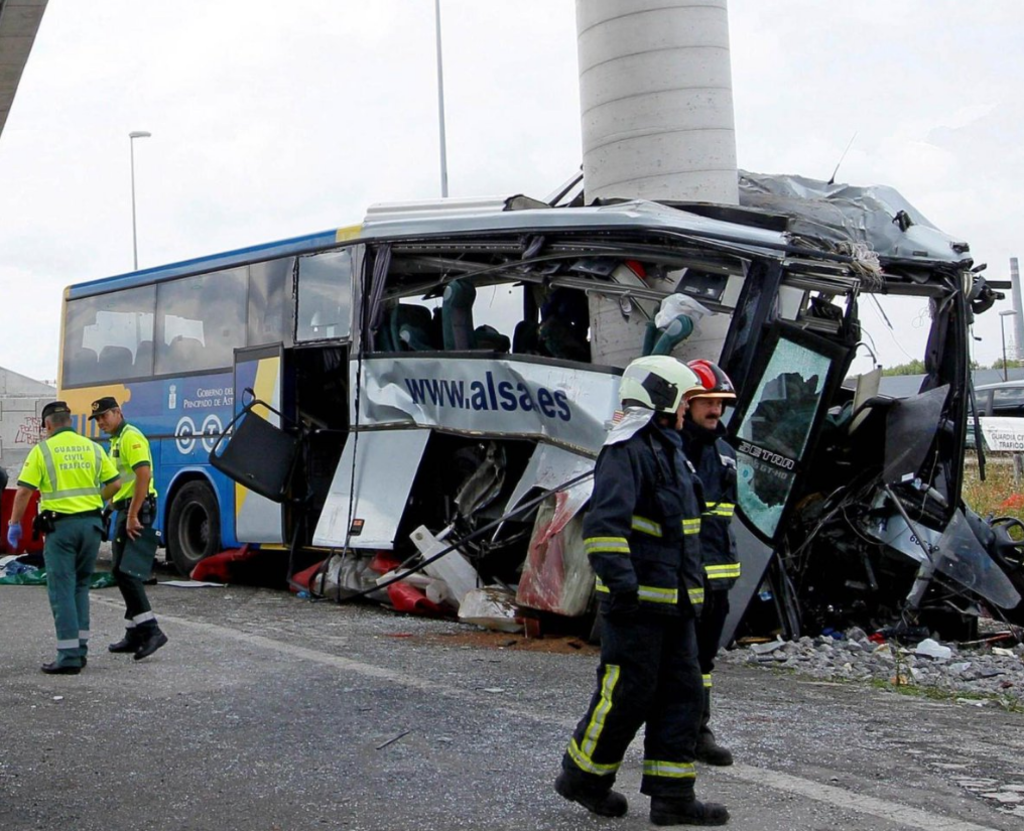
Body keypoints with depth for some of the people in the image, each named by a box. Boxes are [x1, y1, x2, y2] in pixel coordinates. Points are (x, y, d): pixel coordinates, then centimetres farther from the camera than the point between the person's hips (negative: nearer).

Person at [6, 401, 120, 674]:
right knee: (80, 586, 17)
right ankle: (80, 649, 17)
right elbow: (114, 482, 7)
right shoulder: (92, 447, 8)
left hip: (60, 525, -4)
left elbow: (24, 491, -7)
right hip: (92, 523, 4)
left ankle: (69, 656, -4)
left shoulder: (42, 450, -4)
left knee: (62, 590, -1)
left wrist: (14, 524, 3)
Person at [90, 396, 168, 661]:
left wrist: (133, 516, -24)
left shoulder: (131, 437, -12)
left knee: (126, 572, -16)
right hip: (125, 510, 10)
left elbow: (144, 475, -23)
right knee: (123, 574, 11)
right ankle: (135, 634, 15)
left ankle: (150, 630, -18)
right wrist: (113, 508, 19)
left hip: (137, 510, -10)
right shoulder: (116, 440, 20)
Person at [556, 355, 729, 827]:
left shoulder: (669, 450, 19)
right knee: (626, 695, -2)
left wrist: (691, 585, 26)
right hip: (637, 603, -10)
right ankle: (581, 776, 17)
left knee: (682, 694, 8)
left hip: (674, 604, 10)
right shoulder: (626, 451, -14)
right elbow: (605, 523, -25)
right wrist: (622, 584, -30)